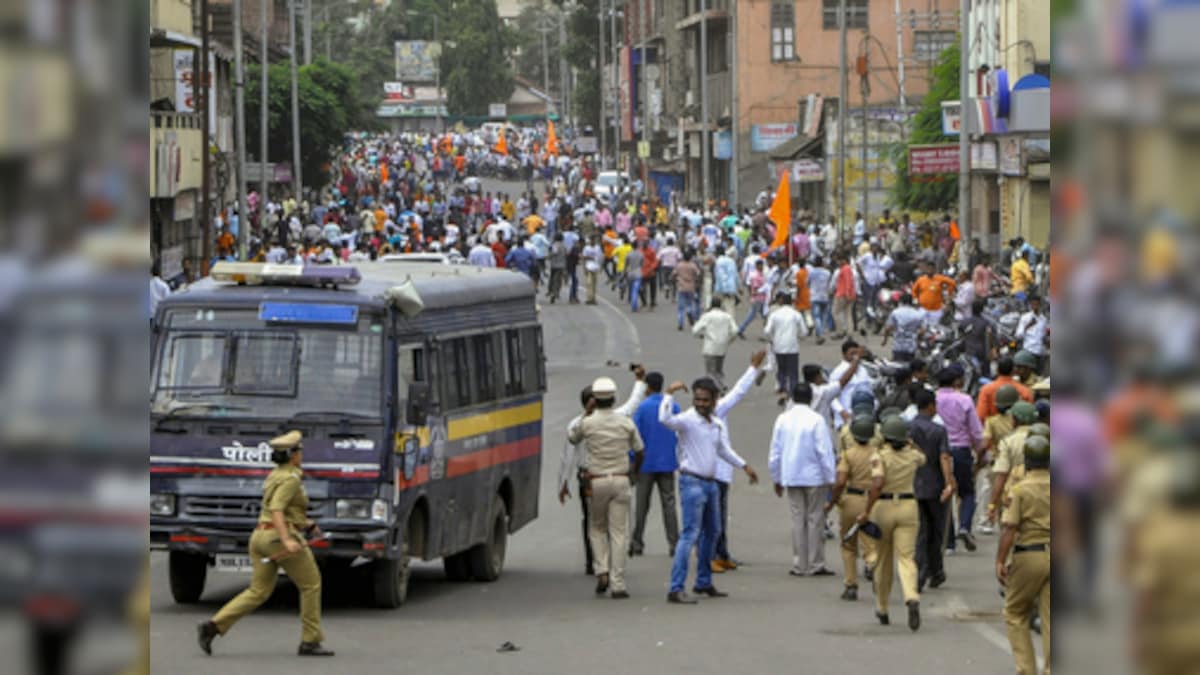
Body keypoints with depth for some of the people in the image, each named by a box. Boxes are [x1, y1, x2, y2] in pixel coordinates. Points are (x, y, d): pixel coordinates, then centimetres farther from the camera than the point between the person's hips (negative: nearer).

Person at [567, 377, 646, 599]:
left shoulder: (588, 423, -6)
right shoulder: (626, 423, -1)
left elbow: (572, 437, 15)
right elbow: (639, 451, 11)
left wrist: (587, 412, 13)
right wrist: (635, 471, 30)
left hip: (596, 482, -1)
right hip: (620, 480, 1)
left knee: (597, 529, 17)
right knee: (618, 532, 2)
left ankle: (602, 572, -2)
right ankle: (617, 584, -3)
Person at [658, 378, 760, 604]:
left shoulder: (718, 424, 10)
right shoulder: (687, 420, -13)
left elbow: (724, 450, 24)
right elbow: (665, 419, -33)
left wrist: (745, 466, 23)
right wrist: (669, 393, -35)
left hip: (710, 483, 8)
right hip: (692, 482, -8)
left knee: (712, 532, 18)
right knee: (690, 534, -15)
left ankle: (704, 582, 32)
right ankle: (676, 589, -18)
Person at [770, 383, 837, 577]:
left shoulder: (782, 420, 1)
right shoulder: (816, 420, -12)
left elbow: (775, 453, 7)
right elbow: (825, 452, -12)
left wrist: (777, 479, 17)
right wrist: (831, 479, -5)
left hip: (791, 477, 4)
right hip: (815, 477, -4)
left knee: (797, 519, 9)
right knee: (815, 519, 3)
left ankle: (799, 565, 10)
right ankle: (815, 565, 5)